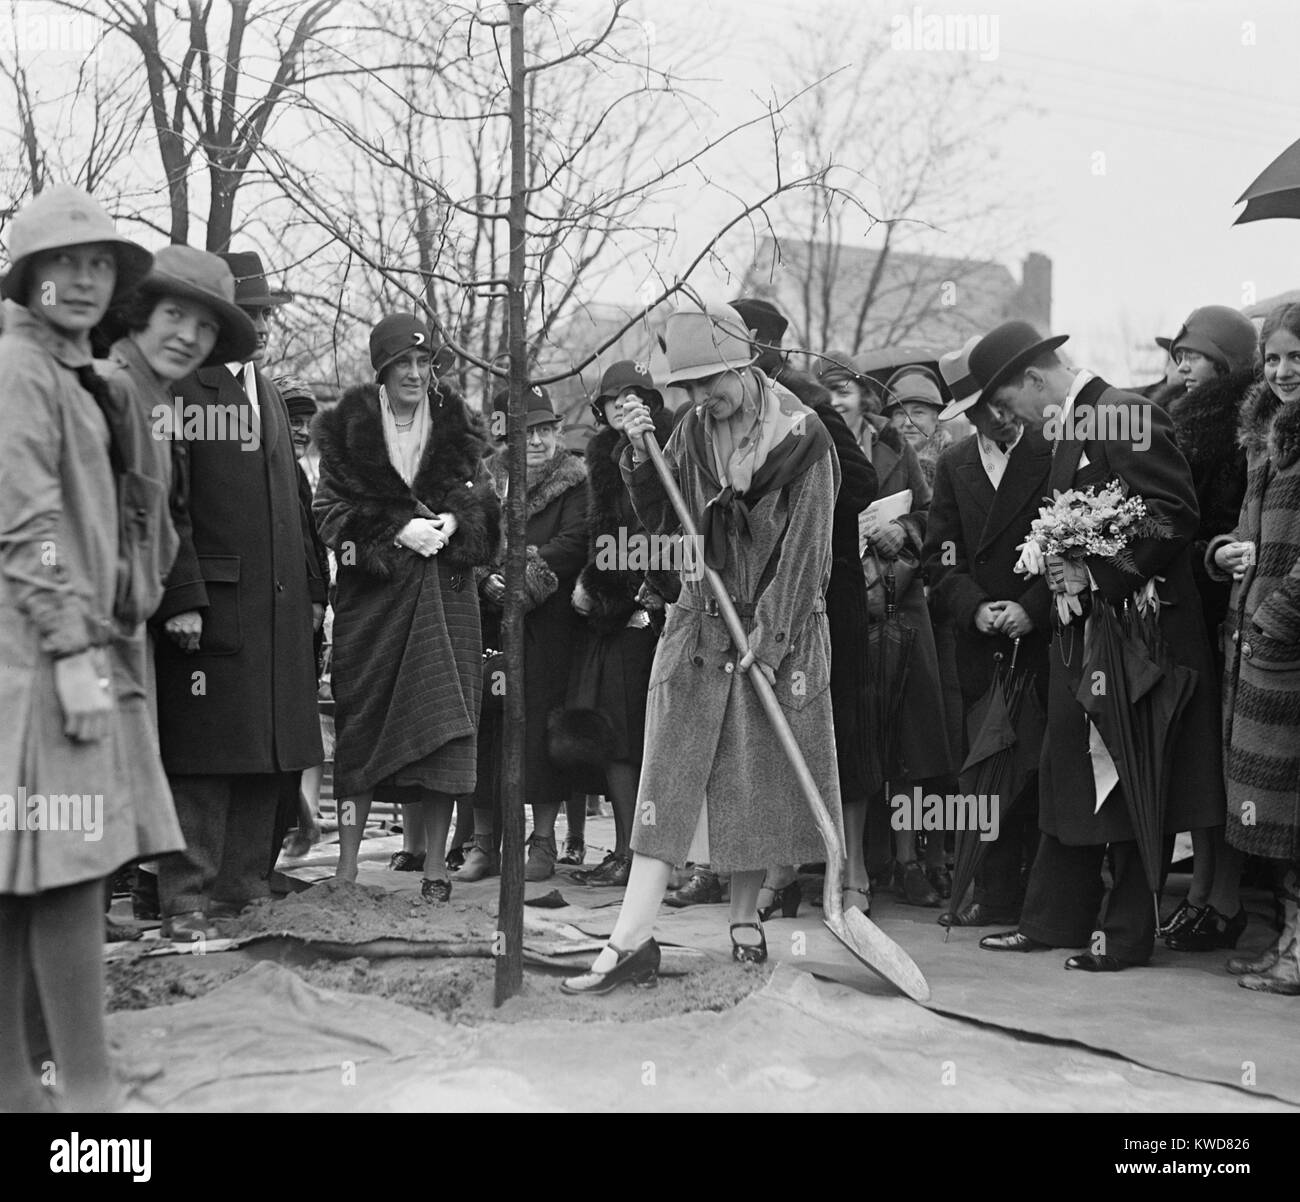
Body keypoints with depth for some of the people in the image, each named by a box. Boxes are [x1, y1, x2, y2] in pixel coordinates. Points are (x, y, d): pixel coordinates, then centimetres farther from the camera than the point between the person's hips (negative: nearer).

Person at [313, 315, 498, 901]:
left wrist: (452, 521, -9)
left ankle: (435, 867, 3)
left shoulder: (456, 430, 11)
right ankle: (347, 867, 5)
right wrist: (398, 529, -14)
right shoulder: (348, 432, 4)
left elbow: (484, 502, 13)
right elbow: (330, 512, -1)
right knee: (360, 726, -1)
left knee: (443, 724, -3)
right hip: (371, 595, -2)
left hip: (446, 594, 2)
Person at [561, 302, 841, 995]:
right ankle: (632, 942, -8)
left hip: (780, 626, -3)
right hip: (699, 620, 3)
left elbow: (803, 546, -11)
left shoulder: (802, 436, -9)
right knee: (669, 775, -4)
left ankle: (745, 920, 21)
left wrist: (769, 639, -15)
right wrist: (640, 459, -9)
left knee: (762, 778, 5)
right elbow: (659, 521, 8)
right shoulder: (693, 430, 5)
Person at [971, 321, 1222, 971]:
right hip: (1082, 630, 9)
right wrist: (1058, 569, 6)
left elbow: (1175, 514, -20)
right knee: (1066, 773, 12)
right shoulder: (1067, 429, 14)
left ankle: (1127, 932, 7)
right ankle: (1055, 918, 21)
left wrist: (1100, 576, -21)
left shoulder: (1128, 416, -14)